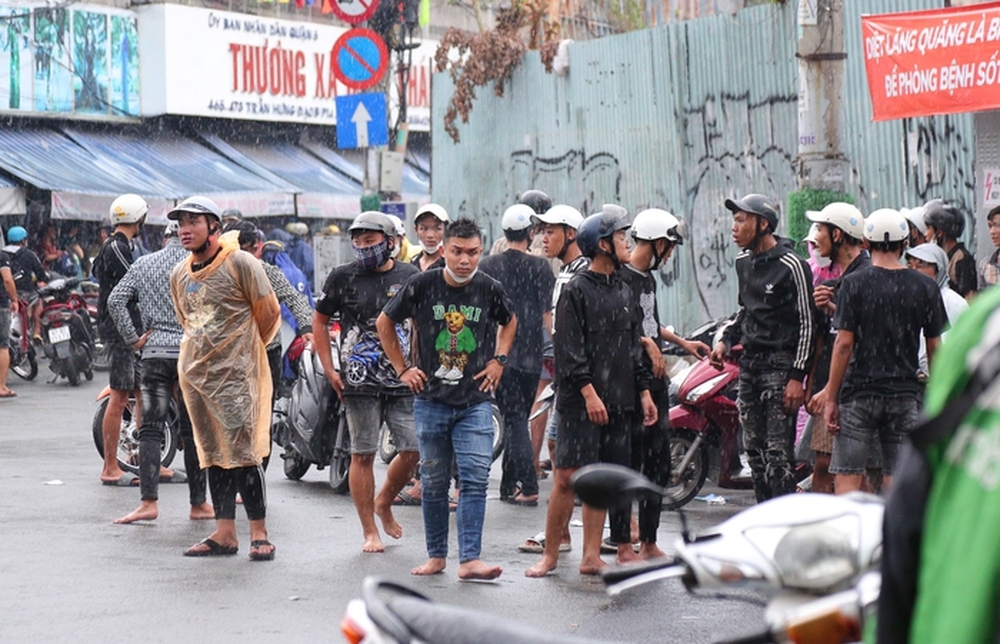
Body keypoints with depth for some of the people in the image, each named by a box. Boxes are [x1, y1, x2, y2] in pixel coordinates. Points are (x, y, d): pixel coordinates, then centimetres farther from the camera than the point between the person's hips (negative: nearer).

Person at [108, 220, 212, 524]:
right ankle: (198, 504, 10)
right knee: (192, 430, 5)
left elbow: (115, 300, 3)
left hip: (156, 351, 1)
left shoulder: (143, 264, 9)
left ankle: (149, 501, -10)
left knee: (150, 428, 0)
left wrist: (133, 338, 5)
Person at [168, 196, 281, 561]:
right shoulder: (179, 275, 11)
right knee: (213, 456, 8)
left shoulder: (240, 264, -9)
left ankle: (259, 534, -3)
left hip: (236, 374, -7)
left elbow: (269, 313, -3)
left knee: (244, 454, -8)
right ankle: (224, 534, 12)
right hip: (195, 373, 7)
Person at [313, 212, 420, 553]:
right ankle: (370, 532, 9)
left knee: (413, 450, -2)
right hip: (359, 383, -1)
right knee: (362, 455, 0)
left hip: (404, 381, 2)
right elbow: (320, 320, 11)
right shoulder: (343, 277, 3)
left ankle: (383, 502, 25)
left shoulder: (410, 276, 6)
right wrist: (329, 370, 3)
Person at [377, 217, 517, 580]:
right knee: (434, 482, 8)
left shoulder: (489, 289, -1)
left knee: (475, 478, -10)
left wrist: (499, 360, 8)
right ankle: (436, 555, 19)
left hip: (475, 402, 0)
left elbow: (509, 322, 21)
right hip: (431, 400, 0)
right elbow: (384, 322, 10)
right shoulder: (422, 285, -5)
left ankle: (470, 559, -10)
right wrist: (402, 368, 6)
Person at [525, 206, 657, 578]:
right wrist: (589, 393, -18)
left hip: (619, 403, 7)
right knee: (567, 478, -7)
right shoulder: (576, 291, -5)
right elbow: (570, 351, -11)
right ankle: (550, 555, 1)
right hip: (581, 403, -7)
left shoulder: (624, 292, 17)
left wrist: (643, 392, 14)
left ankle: (591, 557, 10)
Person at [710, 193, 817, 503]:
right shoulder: (743, 262, 14)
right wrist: (726, 340, 13)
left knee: (777, 454, -11)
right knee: (755, 451, 9)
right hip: (749, 362, 8)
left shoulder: (791, 265, -10)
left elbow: (807, 323, -10)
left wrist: (797, 376, -15)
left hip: (781, 363, -8)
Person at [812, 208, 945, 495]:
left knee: (846, 479, -1)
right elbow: (934, 348, 6)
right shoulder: (925, 287, 3)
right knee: (897, 482, 6)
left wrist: (830, 397, -4)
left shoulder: (855, 283, -6)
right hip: (906, 394, 3)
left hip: (859, 393, -3)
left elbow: (844, 344, -9)